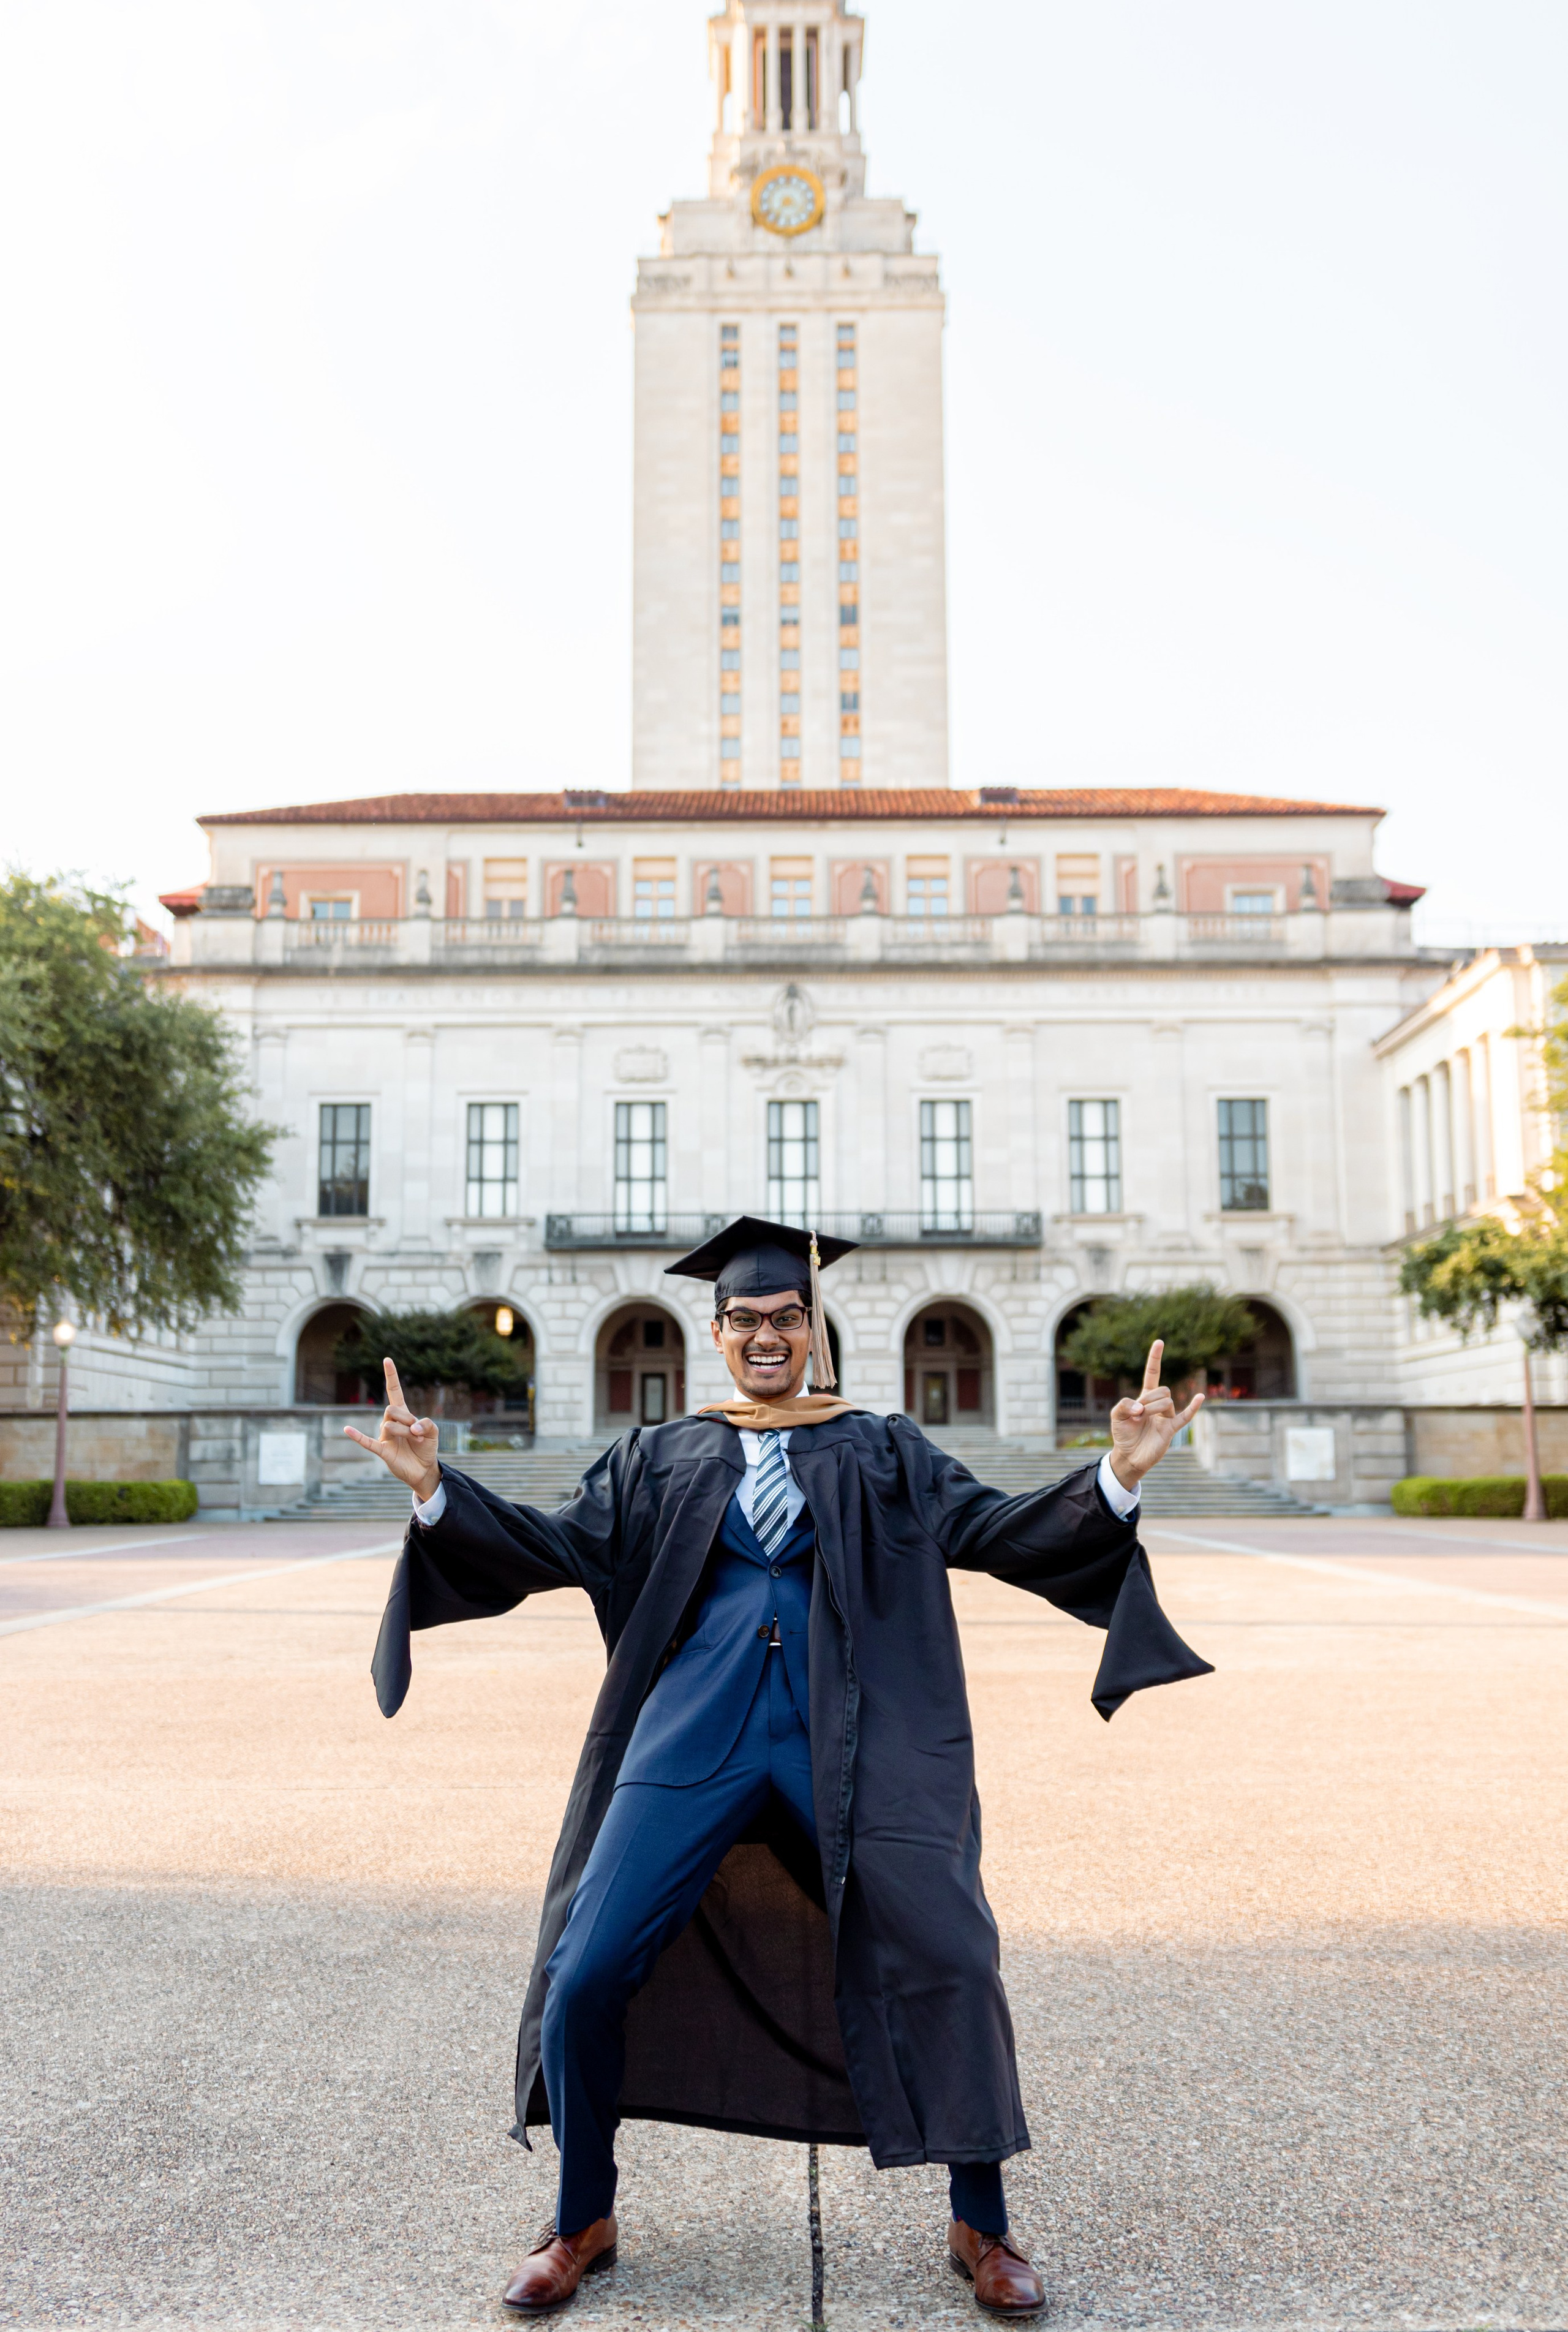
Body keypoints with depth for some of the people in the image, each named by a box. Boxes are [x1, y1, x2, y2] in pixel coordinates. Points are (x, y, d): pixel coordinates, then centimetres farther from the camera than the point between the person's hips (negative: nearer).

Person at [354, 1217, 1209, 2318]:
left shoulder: (883, 1451, 10)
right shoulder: (663, 1456, 13)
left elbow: (1001, 1531, 1)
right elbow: (560, 1544, 5)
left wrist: (1115, 1479, -16)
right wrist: (436, 1487, -10)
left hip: (848, 1738, 0)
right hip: (695, 1733, 1)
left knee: (945, 1965, -8)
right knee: (587, 1974, -5)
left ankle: (982, 2227, 16)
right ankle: (583, 2223, 20)